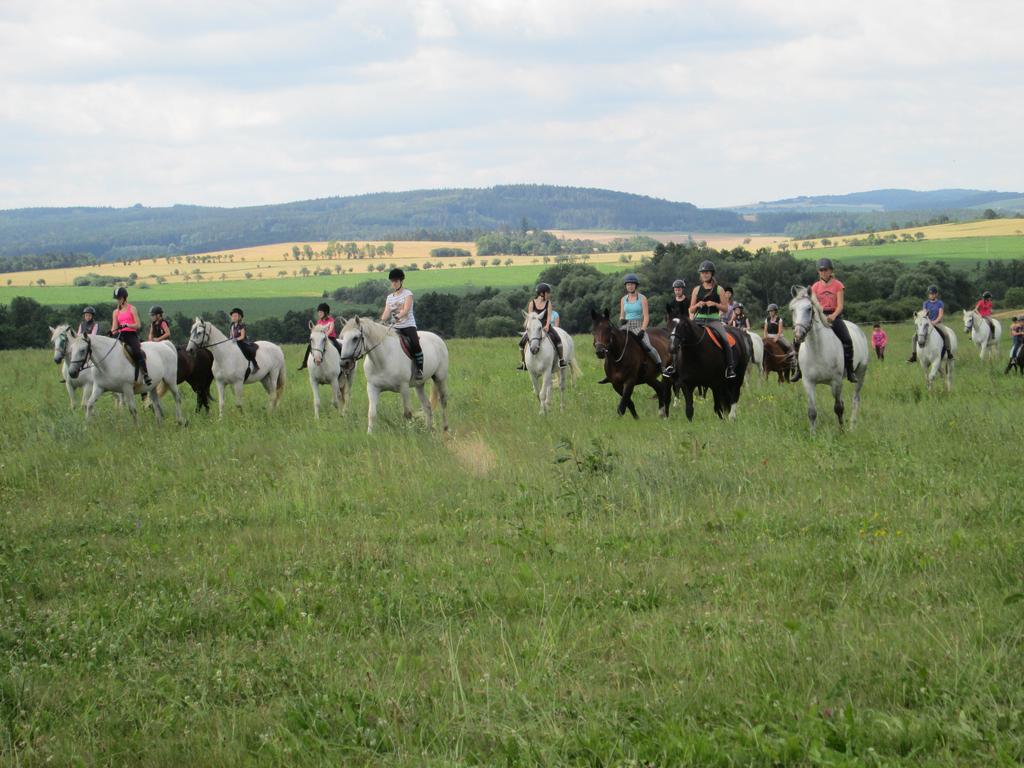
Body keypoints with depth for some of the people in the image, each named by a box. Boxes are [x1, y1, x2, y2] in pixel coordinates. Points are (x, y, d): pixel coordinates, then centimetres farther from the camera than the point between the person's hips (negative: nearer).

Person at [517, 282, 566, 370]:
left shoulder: (548, 303, 1)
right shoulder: (532, 303, -1)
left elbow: (549, 316, -7)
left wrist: (547, 326, -23)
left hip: (545, 326, -1)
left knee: (557, 339, -27)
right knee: (522, 342, -7)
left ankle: (561, 359, -17)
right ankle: (523, 363, 10)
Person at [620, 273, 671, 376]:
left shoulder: (642, 298, 0)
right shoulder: (623, 299, 12)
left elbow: (646, 317, -5)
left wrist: (642, 330, -17)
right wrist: (621, 320, -8)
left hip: (639, 327, -5)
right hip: (626, 327, 5)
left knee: (648, 347, -26)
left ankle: (663, 368, -23)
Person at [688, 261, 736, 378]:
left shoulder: (719, 289, 6)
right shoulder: (697, 289, 12)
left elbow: (725, 309, 5)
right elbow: (691, 310, 14)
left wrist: (714, 304, -12)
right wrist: (697, 305, -8)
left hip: (714, 320, -3)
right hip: (699, 319, 3)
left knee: (725, 339, -27)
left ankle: (730, 368, -22)